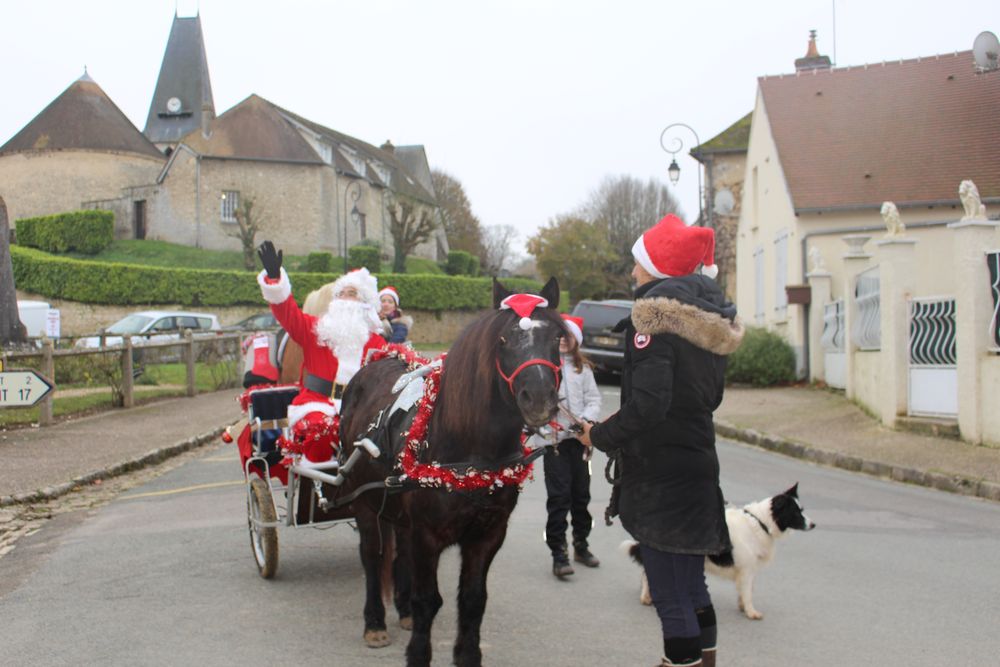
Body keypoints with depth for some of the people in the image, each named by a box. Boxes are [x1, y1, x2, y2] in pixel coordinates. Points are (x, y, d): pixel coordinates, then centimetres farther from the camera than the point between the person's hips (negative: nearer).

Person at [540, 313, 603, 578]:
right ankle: (558, 552, 0)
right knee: (559, 495, -6)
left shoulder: (583, 368, 11)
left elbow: (594, 398, 5)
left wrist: (585, 419, -12)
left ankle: (581, 545, 28)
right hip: (553, 435, -4)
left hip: (579, 437, 5)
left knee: (581, 493, 13)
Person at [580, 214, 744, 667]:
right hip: (698, 465, 9)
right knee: (692, 586, 20)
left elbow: (647, 404, -26)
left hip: (658, 474, -9)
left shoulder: (653, 320, -17)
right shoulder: (707, 320, 10)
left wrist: (600, 436, -11)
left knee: (669, 592, -1)